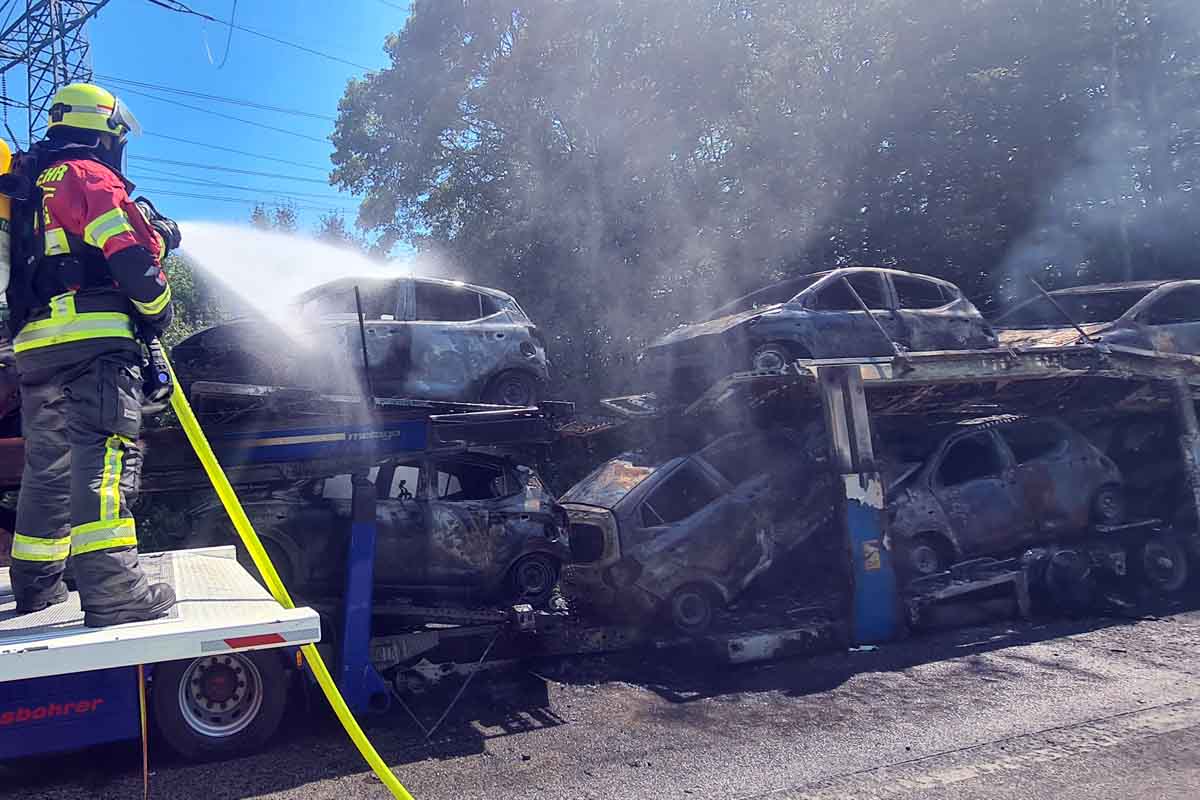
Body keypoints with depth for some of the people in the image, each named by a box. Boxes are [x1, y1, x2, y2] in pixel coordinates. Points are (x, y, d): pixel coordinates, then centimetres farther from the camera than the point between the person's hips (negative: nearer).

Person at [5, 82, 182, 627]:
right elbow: (130, 257, -13)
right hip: (92, 339, -9)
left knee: (47, 464, 15)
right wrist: (157, 309, 1)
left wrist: (153, 236, 29)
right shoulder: (91, 176, -1)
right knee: (103, 455, -16)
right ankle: (112, 591, -23)